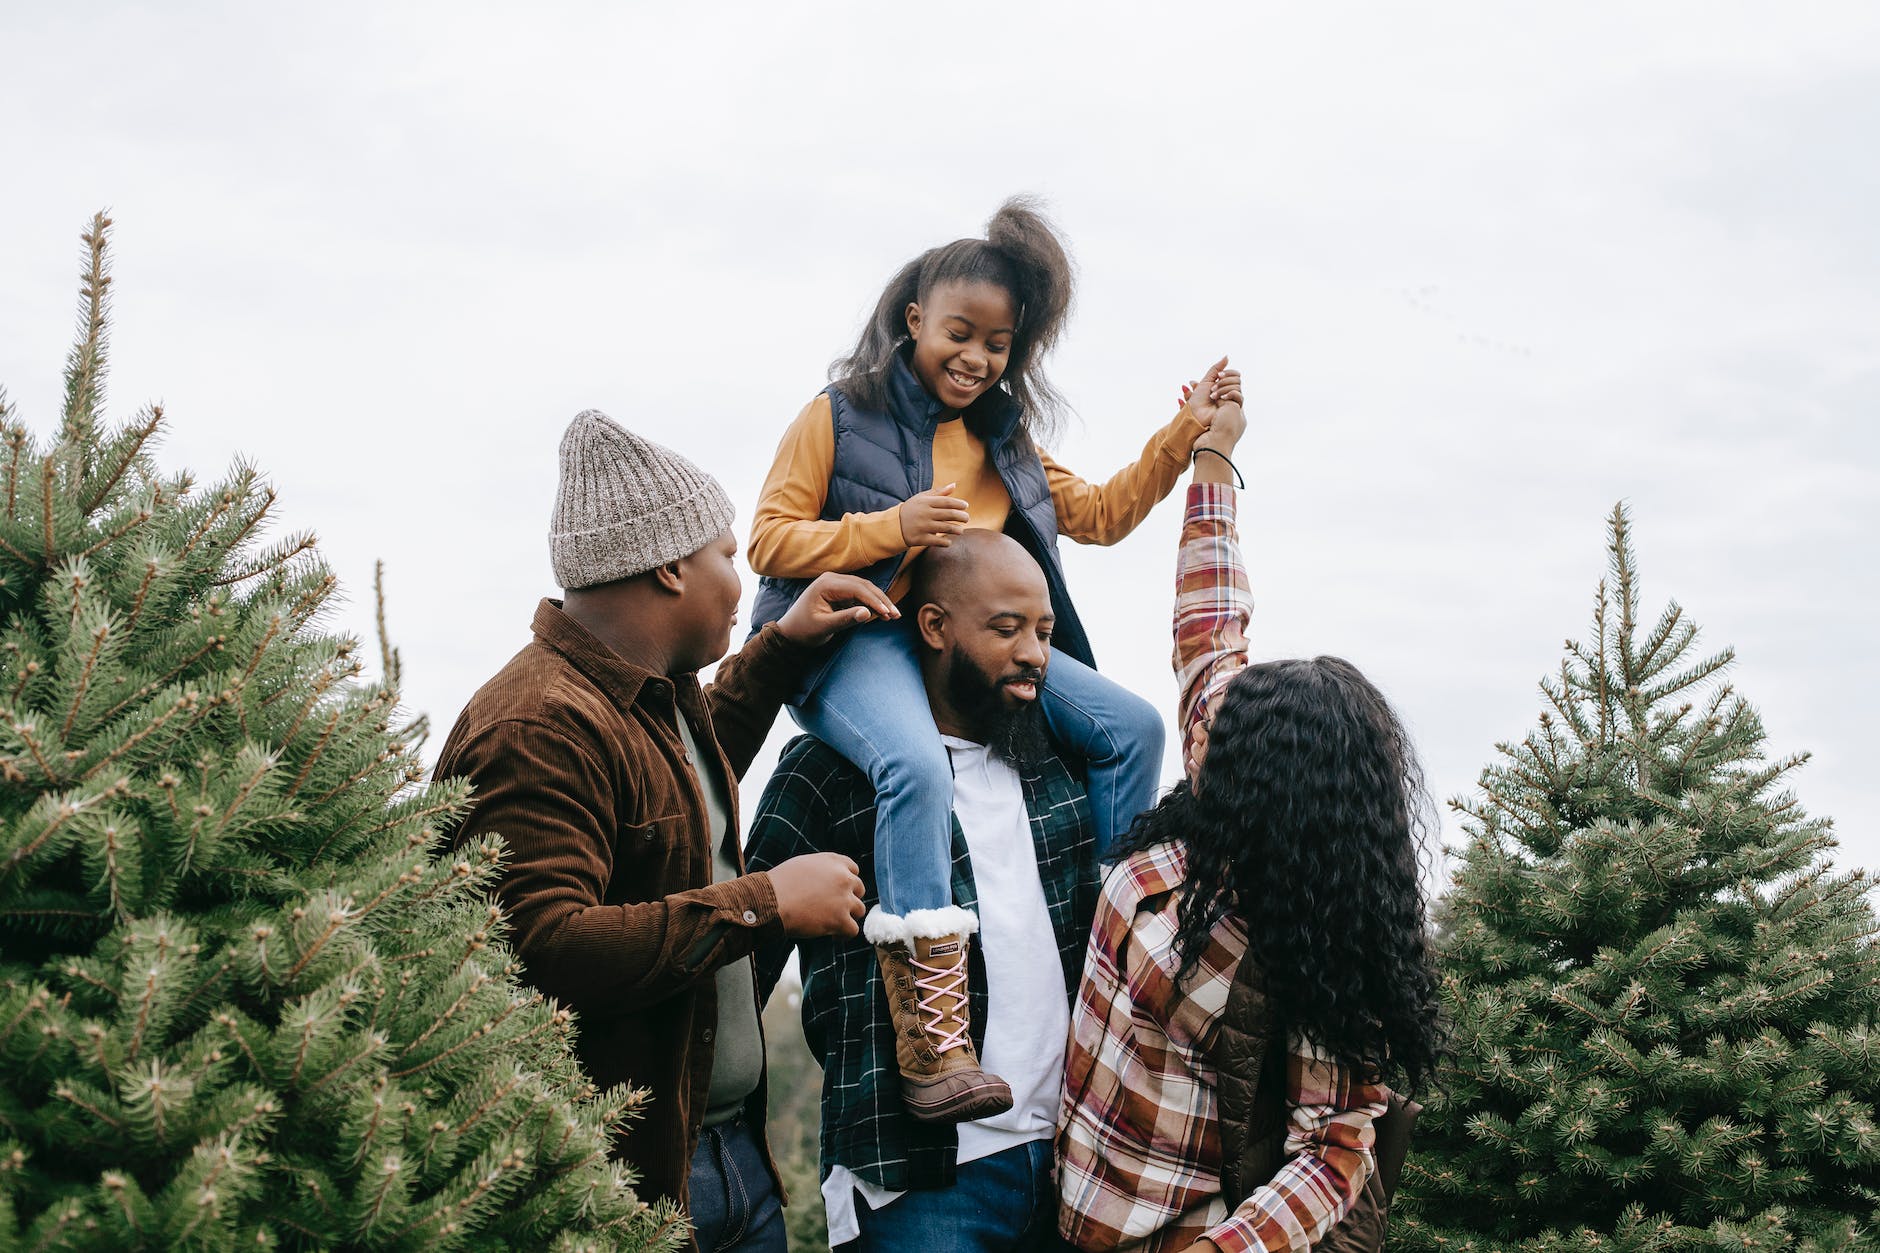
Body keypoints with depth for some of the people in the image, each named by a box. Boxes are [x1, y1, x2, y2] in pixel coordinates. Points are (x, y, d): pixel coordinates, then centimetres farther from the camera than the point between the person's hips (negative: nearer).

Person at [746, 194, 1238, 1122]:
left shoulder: (1003, 442, 20)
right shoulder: (839, 419, 1)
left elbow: (1100, 514, 22)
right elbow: (769, 542, -3)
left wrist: (1186, 435, 12)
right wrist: (892, 529, -17)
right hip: (857, 638, -7)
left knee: (1133, 727, -7)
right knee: (917, 766, -37)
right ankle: (930, 1042, -40)